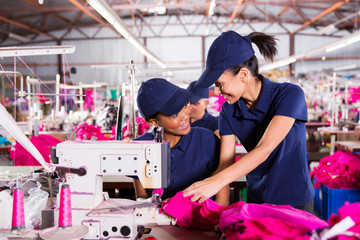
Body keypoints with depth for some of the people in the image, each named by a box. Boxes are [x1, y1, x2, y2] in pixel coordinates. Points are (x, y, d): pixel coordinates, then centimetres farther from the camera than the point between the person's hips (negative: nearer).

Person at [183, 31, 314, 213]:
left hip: (295, 201, -3)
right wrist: (195, 193, -25)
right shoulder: (228, 112, -6)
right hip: (256, 199, 4)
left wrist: (217, 181, -39)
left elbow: (264, 149, -30)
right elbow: (225, 165, -9)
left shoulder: (290, 94, -20)